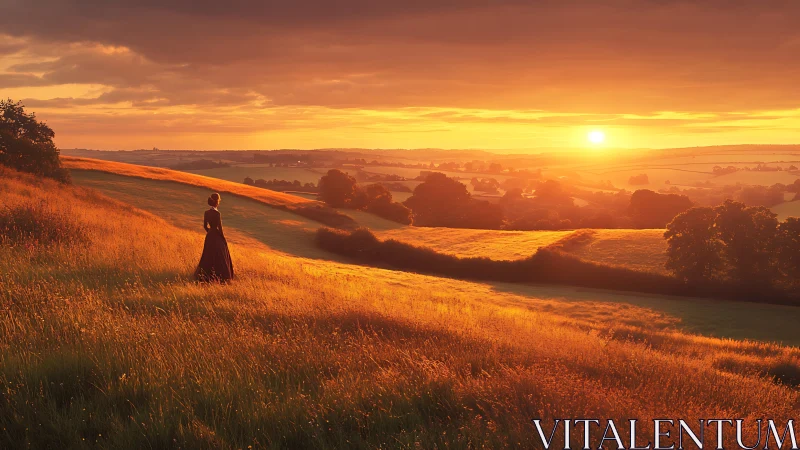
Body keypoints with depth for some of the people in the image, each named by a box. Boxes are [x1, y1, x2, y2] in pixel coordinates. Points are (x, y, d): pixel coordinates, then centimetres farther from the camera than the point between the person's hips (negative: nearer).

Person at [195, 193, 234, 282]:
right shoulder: (217, 214, -20)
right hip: (217, 238, -6)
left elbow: (205, 226, 8)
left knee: (208, 257, 16)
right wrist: (224, 239, -7)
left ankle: (203, 277, 19)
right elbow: (220, 228, -18)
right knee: (220, 257, 4)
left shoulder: (206, 213, 0)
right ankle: (222, 279, 8)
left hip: (209, 237, 6)